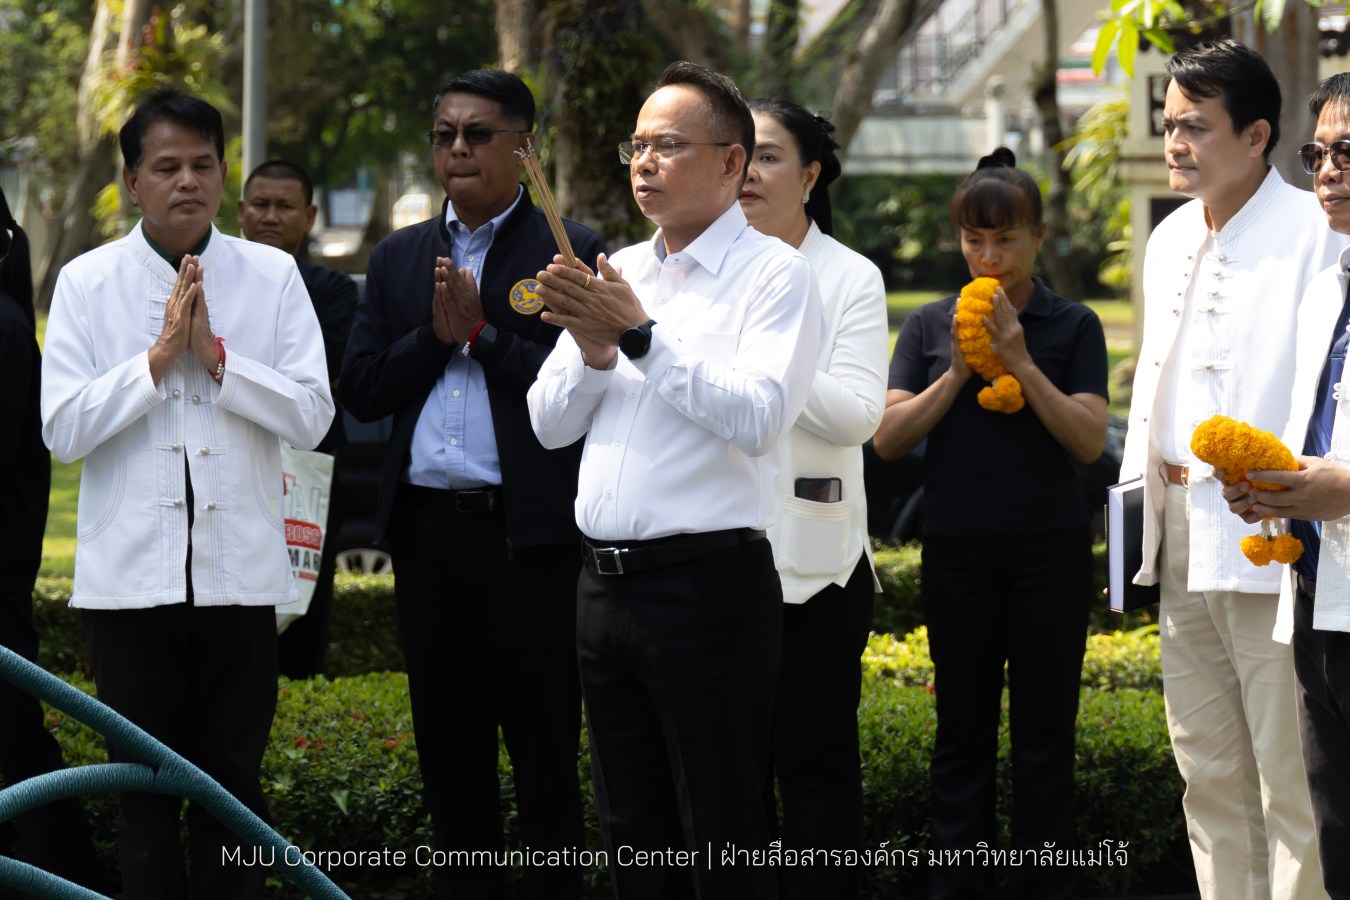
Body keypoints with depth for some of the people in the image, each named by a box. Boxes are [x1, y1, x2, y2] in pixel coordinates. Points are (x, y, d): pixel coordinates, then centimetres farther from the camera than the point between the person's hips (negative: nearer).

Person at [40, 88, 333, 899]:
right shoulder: (87, 283, 1)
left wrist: (215, 353, -13)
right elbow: (63, 428, -7)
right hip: (132, 575, 0)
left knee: (233, 786, 8)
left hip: (239, 570, 0)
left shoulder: (273, 276, 2)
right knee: (144, 793, 8)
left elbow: (312, 415, -4)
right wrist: (158, 357, -13)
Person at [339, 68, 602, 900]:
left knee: (545, 746, -2)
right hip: (427, 530, 5)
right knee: (449, 742, 11)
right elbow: (361, 391, 8)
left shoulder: (571, 253, -1)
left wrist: (481, 334, -12)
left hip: (529, 531, -5)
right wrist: (434, 337, -6)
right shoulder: (400, 258, 14)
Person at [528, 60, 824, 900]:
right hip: (608, 578, 7)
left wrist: (640, 335, -19)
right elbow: (550, 423, 14)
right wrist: (593, 350, -6)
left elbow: (759, 416, -19)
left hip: (708, 581, -7)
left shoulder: (774, 274, -5)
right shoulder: (618, 272, 15)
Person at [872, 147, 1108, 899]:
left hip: (1050, 548, -1)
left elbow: (1089, 440, -7)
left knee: (1045, 728, 1)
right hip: (958, 548, 1)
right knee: (963, 728, 5)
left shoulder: (1072, 327, 2)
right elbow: (888, 438, 0)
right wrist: (958, 372, -10)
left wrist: (1020, 363, -14)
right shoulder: (930, 328, 7)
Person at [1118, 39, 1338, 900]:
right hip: (1183, 539, 8)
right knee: (1210, 777, 13)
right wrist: (1141, 492, 19)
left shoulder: (1314, 234, -10)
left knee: (1291, 786, -7)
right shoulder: (1171, 239, 16)